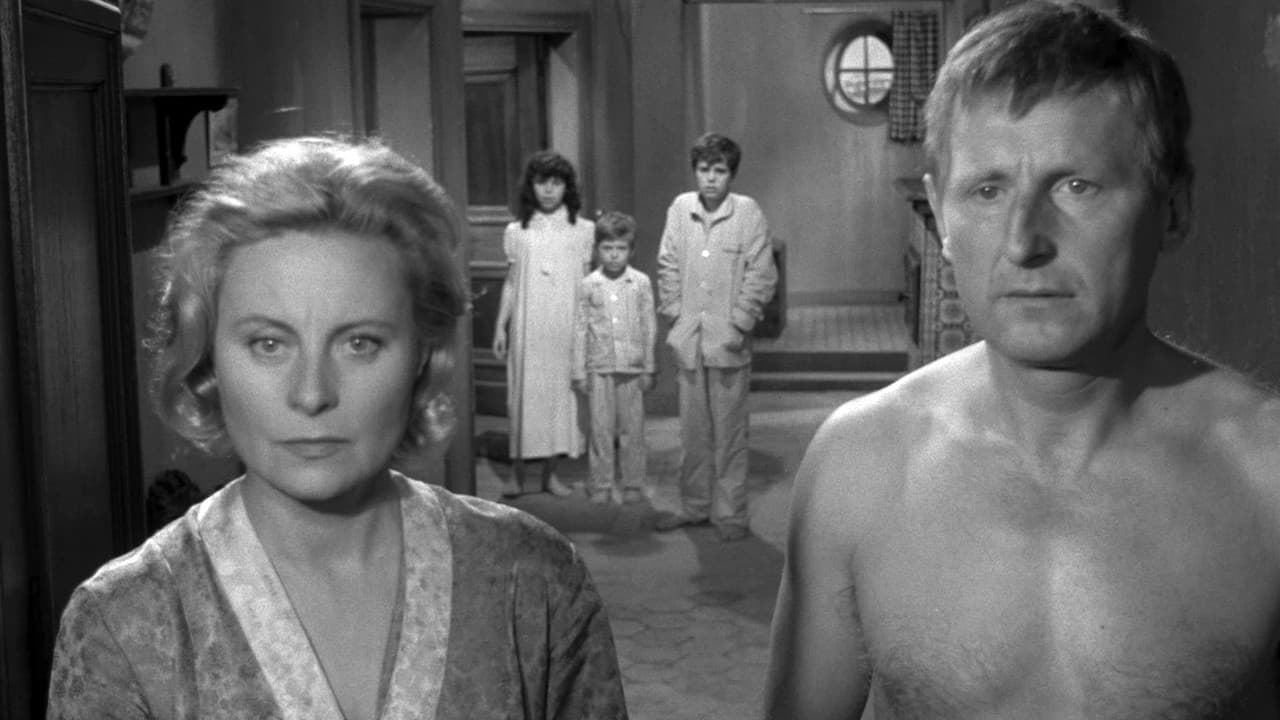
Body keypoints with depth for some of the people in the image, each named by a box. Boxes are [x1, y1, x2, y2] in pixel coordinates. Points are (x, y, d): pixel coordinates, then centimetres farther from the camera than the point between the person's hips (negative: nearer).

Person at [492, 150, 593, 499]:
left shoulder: (583, 230, 4)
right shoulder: (516, 232, 6)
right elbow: (511, 283, 8)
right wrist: (500, 326, 3)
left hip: (566, 326, 0)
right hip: (527, 325, 0)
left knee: (560, 391, 2)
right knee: (524, 392, -1)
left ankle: (550, 472, 11)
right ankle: (517, 471, 6)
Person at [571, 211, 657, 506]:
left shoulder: (641, 283, 1)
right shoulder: (588, 285, 1)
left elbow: (649, 327, 5)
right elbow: (580, 329, 4)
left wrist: (648, 368, 3)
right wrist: (579, 371, 2)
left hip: (632, 367, 0)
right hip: (600, 367, 0)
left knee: (632, 427, 6)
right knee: (601, 428, 3)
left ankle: (633, 483, 16)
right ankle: (602, 485, 12)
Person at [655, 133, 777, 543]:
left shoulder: (748, 212, -6)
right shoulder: (680, 208, 2)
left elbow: (762, 275, -6)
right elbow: (668, 266, 8)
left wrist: (738, 324, -10)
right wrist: (675, 314, 1)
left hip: (729, 340, -3)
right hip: (688, 338, 3)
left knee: (729, 430, 4)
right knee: (693, 429, 12)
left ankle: (730, 513, 13)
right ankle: (694, 506, 25)